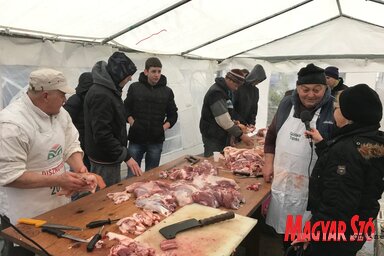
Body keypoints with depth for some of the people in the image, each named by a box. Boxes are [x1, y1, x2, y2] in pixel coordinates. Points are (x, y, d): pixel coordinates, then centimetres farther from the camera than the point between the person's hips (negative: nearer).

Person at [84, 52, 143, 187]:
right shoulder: (100, 95, -22)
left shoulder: (108, 90, 10)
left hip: (109, 157, 10)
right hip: (104, 161, -10)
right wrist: (126, 156, -22)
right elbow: (102, 134, -27)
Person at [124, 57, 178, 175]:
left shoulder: (167, 91, 5)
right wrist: (132, 122, -8)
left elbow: (173, 114, 12)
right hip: (136, 139, -1)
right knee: (132, 175, 5)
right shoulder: (134, 87, 2)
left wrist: (164, 127, -3)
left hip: (156, 140, 1)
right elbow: (126, 109, 8)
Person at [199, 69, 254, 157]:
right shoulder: (216, 93, -22)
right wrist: (241, 135, -21)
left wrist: (235, 125, 7)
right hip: (213, 137, -9)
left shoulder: (227, 91, 9)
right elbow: (224, 121, -25)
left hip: (223, 135, 9)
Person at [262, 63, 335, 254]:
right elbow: (272, 134, 12)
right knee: (284, 228, 21)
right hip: (281, 182, 5)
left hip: (311, 188, -4)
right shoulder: (287, 103, 3)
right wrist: (268, 163, 6)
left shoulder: (334, 110, -12)